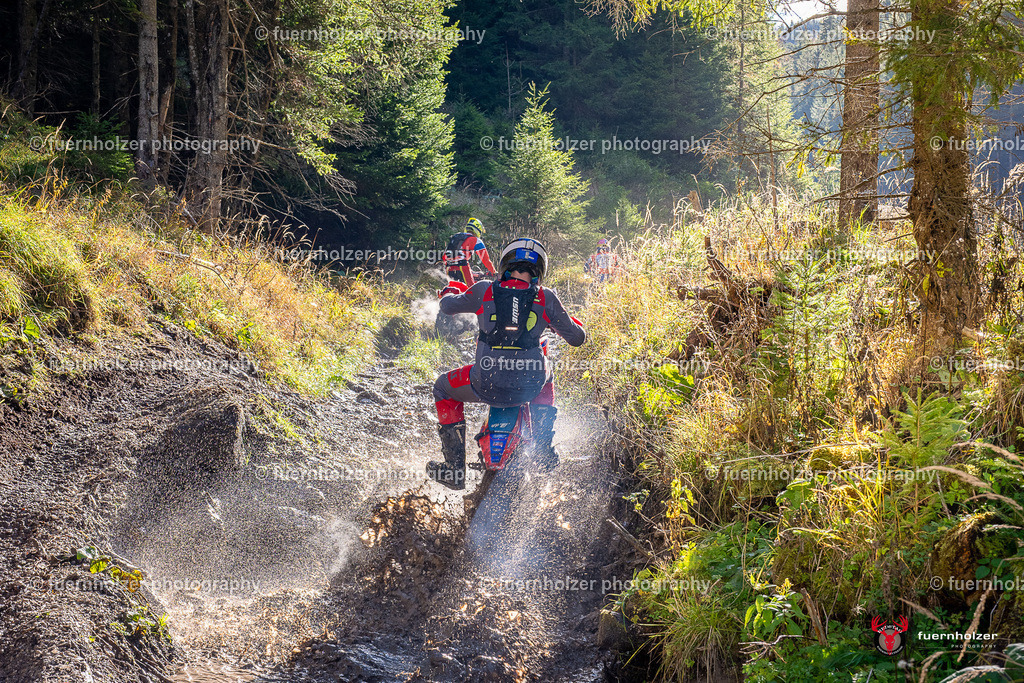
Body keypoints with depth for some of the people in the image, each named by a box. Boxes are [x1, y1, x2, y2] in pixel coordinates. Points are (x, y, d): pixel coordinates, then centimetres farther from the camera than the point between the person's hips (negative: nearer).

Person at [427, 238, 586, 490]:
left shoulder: (485, 291, 0)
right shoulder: (546, 298, 1)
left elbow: (448, 306, 18)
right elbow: (577, 337, 10)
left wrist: (450, 291, 42)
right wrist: (575, 324, 36)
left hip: (488, 384, -2)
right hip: (530, 386, 2)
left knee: (443, 389, 27)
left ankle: (455, 470, 21)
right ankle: (543, 448, 31)